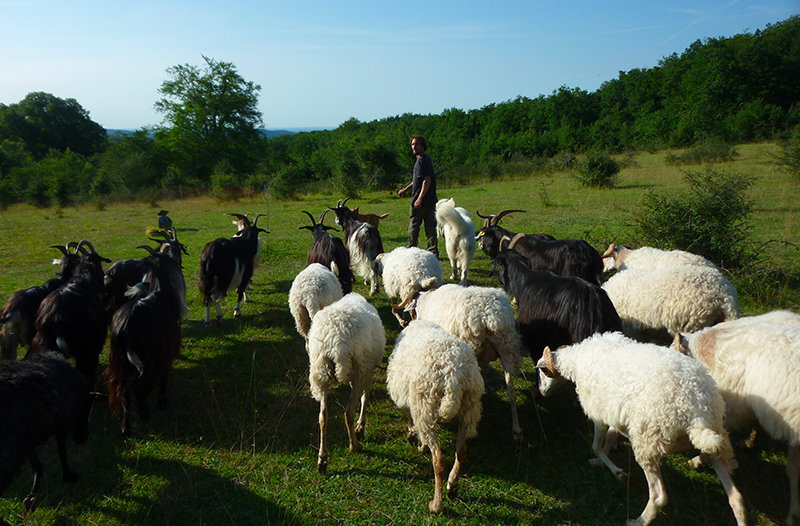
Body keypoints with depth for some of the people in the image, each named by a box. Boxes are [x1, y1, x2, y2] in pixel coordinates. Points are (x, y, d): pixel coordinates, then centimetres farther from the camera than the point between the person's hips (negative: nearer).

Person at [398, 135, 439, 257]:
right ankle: (433, 252, 7)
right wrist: (405, 189, 27)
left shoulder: (421, 160, -13)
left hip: (421, 202, -9)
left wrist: (419, 198, -26)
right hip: (431, 201, 9)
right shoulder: (427, 159, 17)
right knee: (431, 227, 7)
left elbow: (427, 180, -23)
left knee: (413, 228, 2)